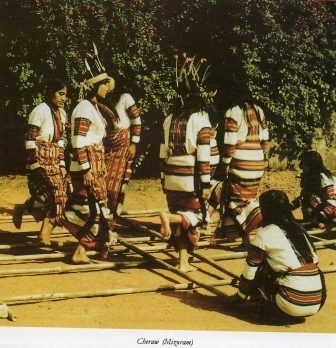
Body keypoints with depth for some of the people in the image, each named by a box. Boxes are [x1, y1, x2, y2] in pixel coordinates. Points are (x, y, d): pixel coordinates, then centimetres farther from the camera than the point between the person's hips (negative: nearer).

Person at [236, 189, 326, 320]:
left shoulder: (265, 234, -1)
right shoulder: (299, 229, 14)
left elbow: (250, 271, 3)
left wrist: (241, 295, 20)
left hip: (292, 305, -6)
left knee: (260, 267, 13)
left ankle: (279, 308, 13)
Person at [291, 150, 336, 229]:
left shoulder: (324, 178, -16)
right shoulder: (309, 178, 11)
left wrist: (318, 218, -28)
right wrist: (291, 206, 10)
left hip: (323, 223, -8)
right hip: (310, 220, 8)